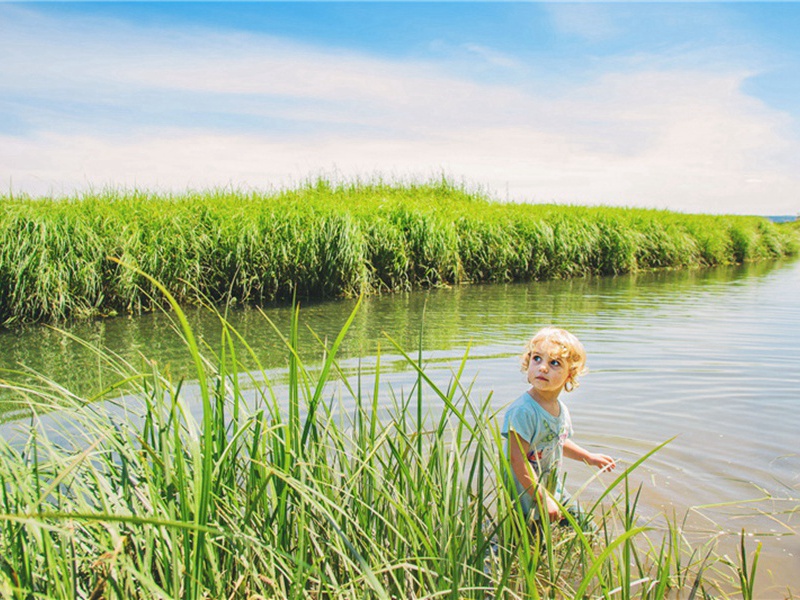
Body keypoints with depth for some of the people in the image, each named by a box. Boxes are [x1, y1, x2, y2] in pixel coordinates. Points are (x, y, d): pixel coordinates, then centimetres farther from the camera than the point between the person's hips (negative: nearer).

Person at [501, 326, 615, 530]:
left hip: (555, 494, 8)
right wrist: (542, 499, -25)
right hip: (525, 502, -8)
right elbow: (518, 460, -28)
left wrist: (589, 457, 29)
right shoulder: (523, 411, -27)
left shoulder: (561, 409, 0)